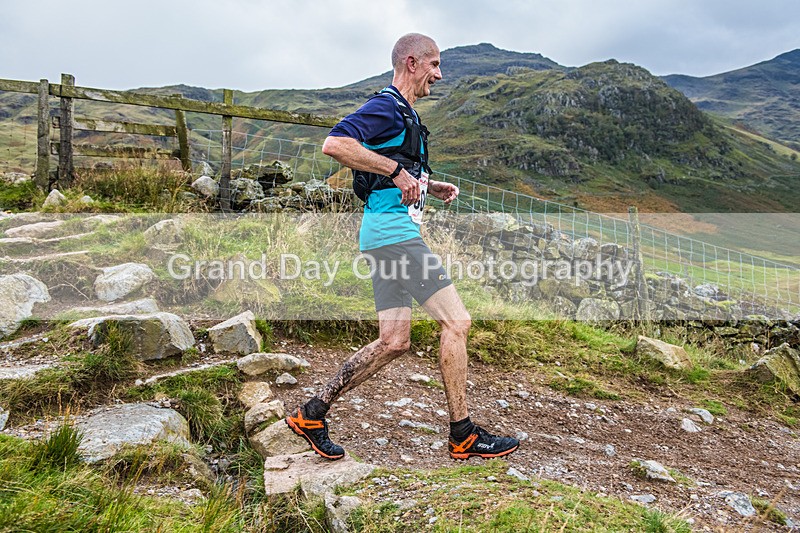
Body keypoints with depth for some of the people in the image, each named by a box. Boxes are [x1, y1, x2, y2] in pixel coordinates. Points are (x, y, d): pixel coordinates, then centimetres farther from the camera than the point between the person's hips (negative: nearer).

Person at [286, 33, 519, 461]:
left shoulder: (403, 113, 25)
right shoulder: (387, 106, -8)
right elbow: (334, 144, -24)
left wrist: (433, 186, 19)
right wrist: (397, 171, -21)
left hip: (385, 235, 11)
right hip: (393, 230, -11)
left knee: (394, 341, 8)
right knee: (456, 321, -7)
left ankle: (312, 413, 14)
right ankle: (463, 436, 3)